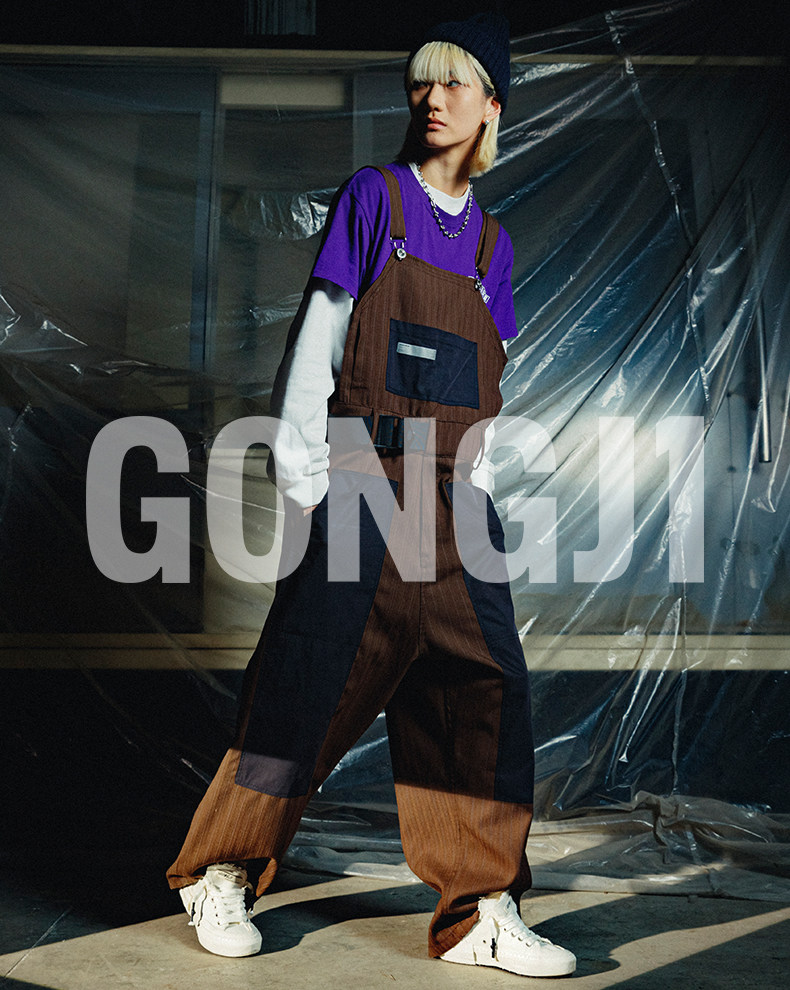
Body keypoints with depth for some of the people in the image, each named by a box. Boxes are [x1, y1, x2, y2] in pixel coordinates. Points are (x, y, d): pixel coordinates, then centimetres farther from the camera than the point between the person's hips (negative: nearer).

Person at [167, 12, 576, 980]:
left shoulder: (490, 244, 16)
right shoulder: (373, 196, 3)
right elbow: (317, 336, -2)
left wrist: (464, 492, 12)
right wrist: (303, 476, -9)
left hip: (451, 500, 5)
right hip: (365, 487, -5)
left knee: (479, 689, 0)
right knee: (312, 679, -1)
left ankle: (480, 911, 10)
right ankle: (220, 874, 19)